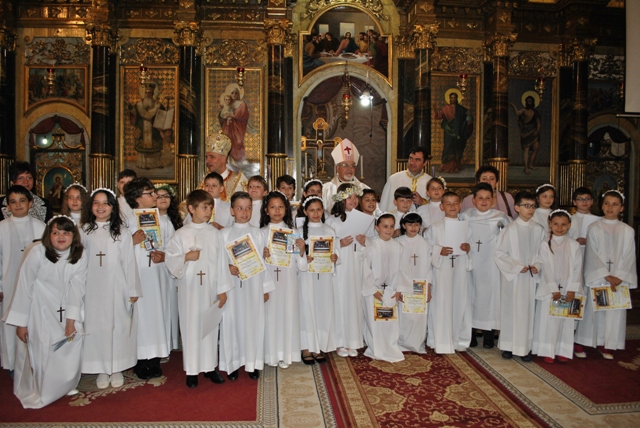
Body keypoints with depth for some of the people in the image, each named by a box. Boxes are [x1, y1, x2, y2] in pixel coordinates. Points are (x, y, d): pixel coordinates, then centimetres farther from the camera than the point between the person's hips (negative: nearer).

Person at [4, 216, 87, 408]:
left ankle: (65, 385, 22)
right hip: (40, 309, -3)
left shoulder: (80, 255, -12)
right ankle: (37, 392, 18)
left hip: (65, 308, 3)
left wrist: (71, 320, -16)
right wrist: (21, 322, -11)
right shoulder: (37, 252, -21)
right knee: (41, 350, -9)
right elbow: (24, 286, -15)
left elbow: (77, 288, -11)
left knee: (72, 346, -5)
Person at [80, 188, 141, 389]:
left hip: (117, 288, -1)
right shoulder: (85, 231, 5)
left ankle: (117, 369, 19)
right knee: (96, 327, 5)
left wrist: (133, 290, -3)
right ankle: (102, 370, 19)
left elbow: (129, 262, -1)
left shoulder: (121, 231, 0)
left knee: (118, 326, 4)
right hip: (93, 288, 1)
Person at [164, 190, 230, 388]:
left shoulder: (214, 233, 2)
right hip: (189, 289, -2)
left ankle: (210, 366, 24)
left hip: (210, 288, 2)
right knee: (191, 326, 5)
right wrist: (186, 257, -19)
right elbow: (169, 260, -1)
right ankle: (192, 370, 19)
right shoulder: (180, 235, -2)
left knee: (210, 326, 9)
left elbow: (221, 262, 2)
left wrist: (222, 289, 0)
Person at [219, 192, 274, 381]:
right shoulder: (224, 234, 2)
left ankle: (252, 363, 20)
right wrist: (227, 268, -20)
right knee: (232, 322, 2)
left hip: (253, 285, 1)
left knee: (253, 321, 5)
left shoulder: (257, 233, 5)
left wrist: (266, 288, 6)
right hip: (232, 286, -1)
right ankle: (233, 363, 19)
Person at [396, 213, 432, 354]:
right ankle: (403, 344, 15)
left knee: (421, 316, 2)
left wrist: (429, 289, 4)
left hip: (421, 287, 2)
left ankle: (417, 344, 17)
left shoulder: (424, 244, 5)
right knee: (404, 315, -1)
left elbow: (428, 267, 7)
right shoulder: (399, 243, 0)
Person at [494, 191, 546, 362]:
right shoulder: (510, 229, -7)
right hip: (512, 276, -3)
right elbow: (499, 253, -8)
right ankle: (508, 346, 17)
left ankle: (525, 347, 18)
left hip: (530, 277, 3)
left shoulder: (539, 229, 3)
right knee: (510, 309, 4)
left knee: (528, 310, 7)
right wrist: (517, 266, -14)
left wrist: (537, 265, -8)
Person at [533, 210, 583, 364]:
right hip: (549, 290, -2)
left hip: (568, 290, 2)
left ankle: (563, 351, 17)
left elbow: (577, 268, 0)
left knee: (566, 320, 6)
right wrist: (554, 290, -12)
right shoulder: (545, 245, -3)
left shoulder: (574, 245, 3)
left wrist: (572, 290, -8)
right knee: (548, 320, 1)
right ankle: (548, 352, 10)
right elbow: (546, 269, -7)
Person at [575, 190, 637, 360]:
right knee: (593, 309, 0)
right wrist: (606, 276, -13)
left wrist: (619, 277, -11)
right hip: (597, 278, -2)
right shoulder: (594, 228, 0)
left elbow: (629, 257, 1)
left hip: (619, 280, 2)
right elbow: (592, 255, -4)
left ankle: (607, 345, 16)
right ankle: (581, 343, 9)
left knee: (615, 311, 3)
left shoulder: (627, 231, 5)